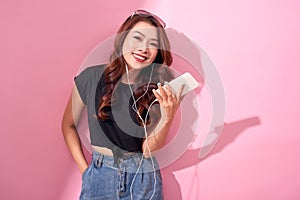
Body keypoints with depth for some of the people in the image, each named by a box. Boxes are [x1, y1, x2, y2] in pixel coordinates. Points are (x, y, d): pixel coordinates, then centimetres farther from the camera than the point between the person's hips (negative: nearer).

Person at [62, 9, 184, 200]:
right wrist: (84, 170, -1)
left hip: (144, 180, 0)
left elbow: (147, 148, -10)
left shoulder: (159, 90, -7)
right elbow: (68, 125, 4)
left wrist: (168, 117, -26)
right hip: (99, 176, 0)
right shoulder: (91, 78, -9)